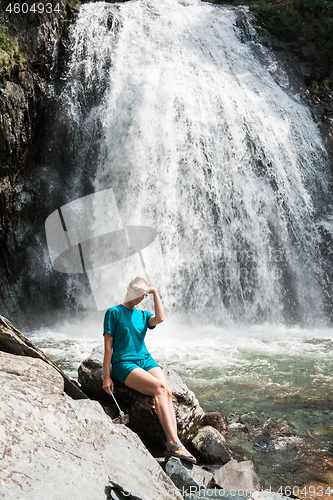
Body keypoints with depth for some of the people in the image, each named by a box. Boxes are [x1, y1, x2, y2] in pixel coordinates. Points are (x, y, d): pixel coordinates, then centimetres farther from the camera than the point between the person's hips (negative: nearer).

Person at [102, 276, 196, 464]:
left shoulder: (142, 315, 19)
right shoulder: (114, 312, 4)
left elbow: (159, 318, -6)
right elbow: (108, 346, -2)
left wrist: (155, 293, 3)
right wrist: (106, 376, -7)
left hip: (146, 360, 5)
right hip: (124, 363, -5)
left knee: (167, 392, -23)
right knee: (159, 387, -29)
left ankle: (172, 445, -31)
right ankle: (175, 442, -33)